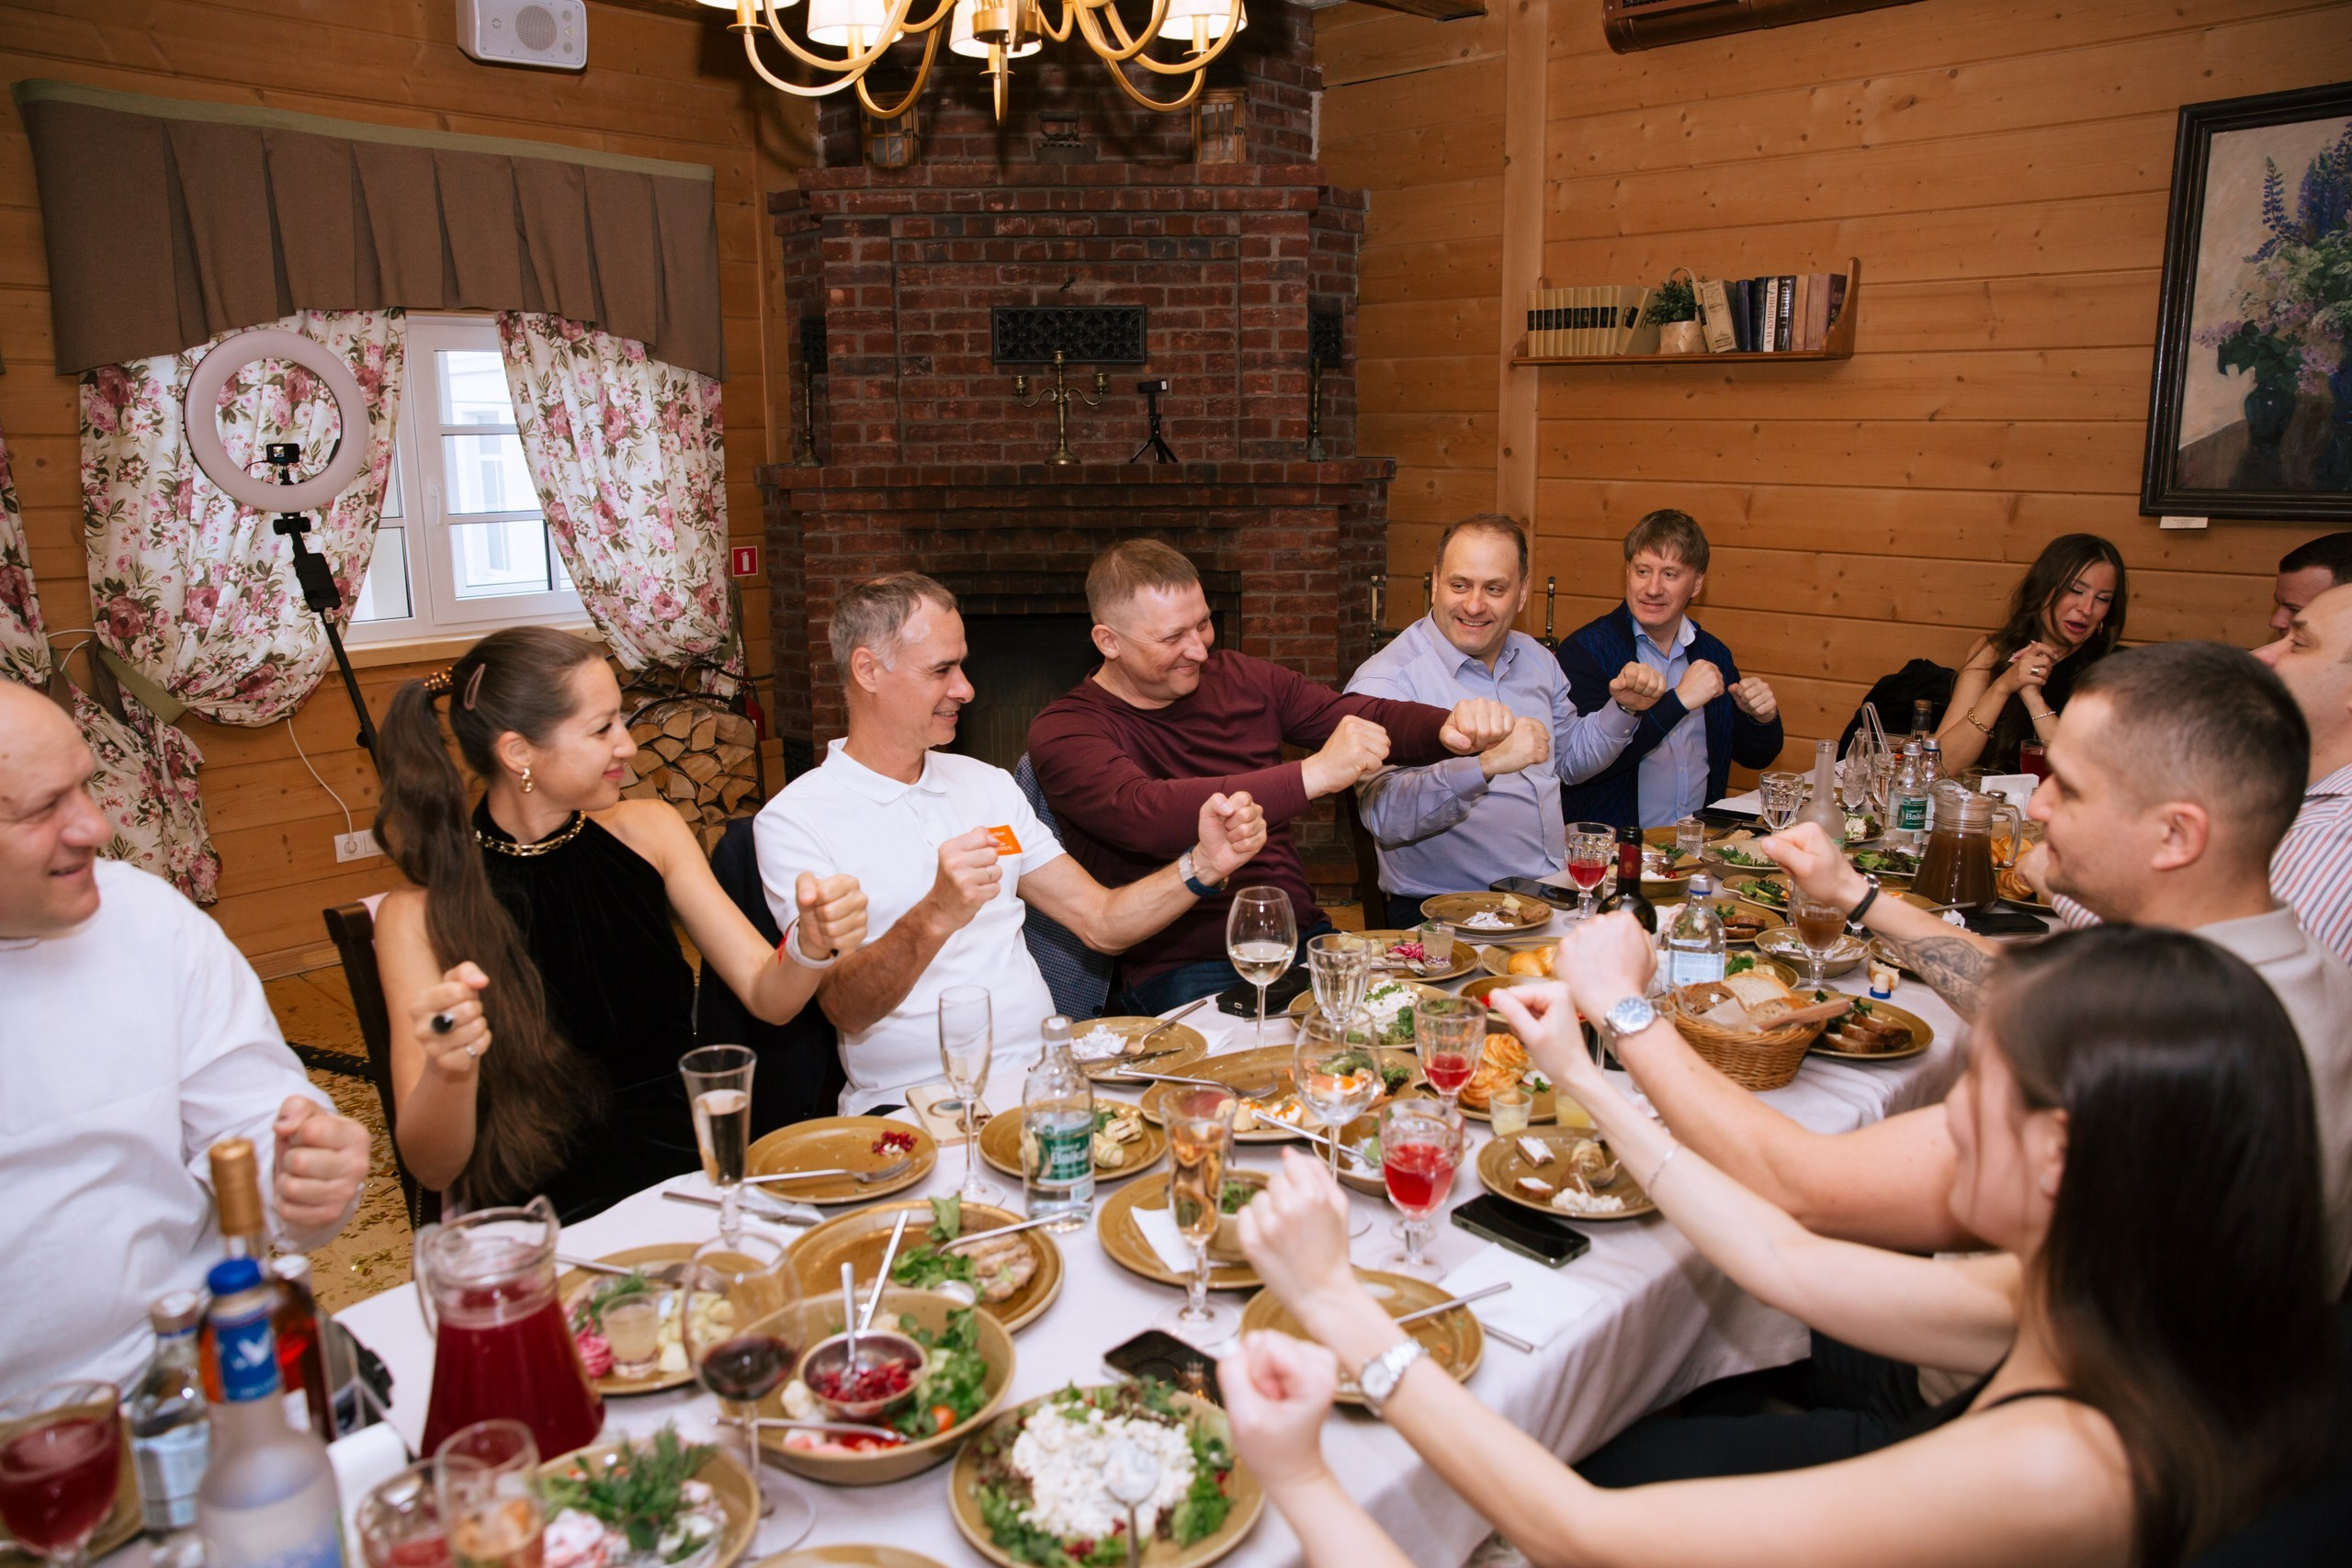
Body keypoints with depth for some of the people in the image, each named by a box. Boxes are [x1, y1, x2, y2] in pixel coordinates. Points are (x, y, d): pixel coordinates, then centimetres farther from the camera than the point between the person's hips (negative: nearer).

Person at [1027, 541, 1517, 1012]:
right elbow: (1146, 816, -27)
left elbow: (1369, 717, 12)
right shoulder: (1064, 731, -7)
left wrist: (1450, 729, -12)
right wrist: (1313, 775, -31)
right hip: (1181, 969, -6)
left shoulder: (1241, 679, 12)